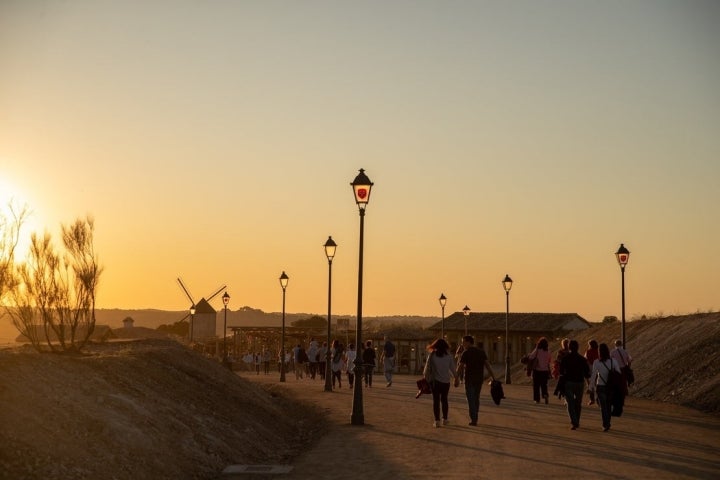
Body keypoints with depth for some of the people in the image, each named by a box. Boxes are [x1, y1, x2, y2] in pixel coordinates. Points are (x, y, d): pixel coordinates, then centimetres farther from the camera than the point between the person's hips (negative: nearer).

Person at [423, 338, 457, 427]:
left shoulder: (432, 356, -5)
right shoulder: (449, 356, -2)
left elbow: (427, 368, -2)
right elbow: (452, 368, 1)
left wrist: (426, 377, 12)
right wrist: (455, 377, 15)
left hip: (435, 381, -2)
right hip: (446, 381, 2)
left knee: (436, 400, 3)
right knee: (444, 399, 16)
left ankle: (437, 420, -3)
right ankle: (445, 419, 20)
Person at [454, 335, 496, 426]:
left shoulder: (466, 353, -9)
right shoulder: (481, 351, 7)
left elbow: (460, 367, -14)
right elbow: (488, 365, 0)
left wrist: (456, 379, -11)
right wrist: (493, 377, -1)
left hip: (470, 379, -5)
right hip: (479, 379, 5)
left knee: (471, 399, 0)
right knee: (476, 398, 18)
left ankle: (473, 420, -3)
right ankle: (475, 418, 24)